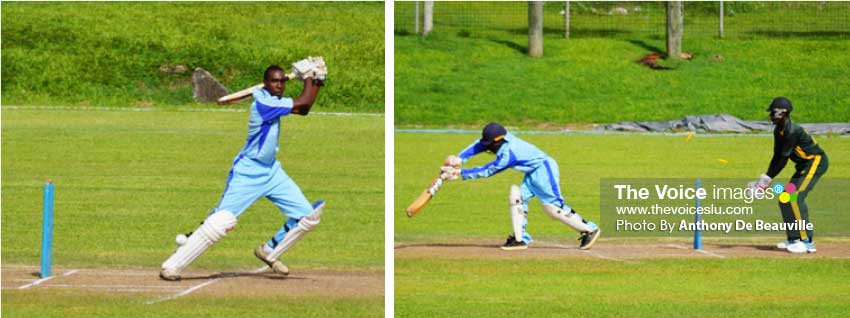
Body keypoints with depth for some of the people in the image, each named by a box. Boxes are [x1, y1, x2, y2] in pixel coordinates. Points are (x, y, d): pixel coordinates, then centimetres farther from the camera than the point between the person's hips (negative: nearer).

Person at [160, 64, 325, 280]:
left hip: (271, 171, 9)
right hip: (248, 173, -9)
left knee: (308, 215, 5)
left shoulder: (274, 100, 4)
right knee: (222, 221, -15)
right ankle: (171, 266, -9)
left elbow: (303, 109, 15)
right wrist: (309, 77, -3)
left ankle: (269, 252, 24)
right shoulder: (262, 103, -22)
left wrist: (316, 84, 4)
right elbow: (303, 103, -20)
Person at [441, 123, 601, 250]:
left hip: (544, 169, -10)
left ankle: (589, 229, -2)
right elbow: (479, 145, -1)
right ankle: (520, 239, 2)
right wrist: (459, 159, -14)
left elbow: (487, 171, -23)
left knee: (553, 207, -11)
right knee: (517, 197, 1)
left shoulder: (508, 154, -28)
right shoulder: (503, 139, -5)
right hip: (533, 173, 10)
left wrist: (461, 173, -21)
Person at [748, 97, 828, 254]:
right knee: (786, 200, 10)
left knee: (794, 199, -19)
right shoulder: (778, 131, 5)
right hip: (803, 165, 10)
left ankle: (806, 242, -19)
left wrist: (769, 179, -16)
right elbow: (777, 157, 8)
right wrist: (766, 177, -1)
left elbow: (783, 159, -22)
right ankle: (794, 239, 19)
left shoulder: (792, 131, -25)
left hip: (816, 162, -10)